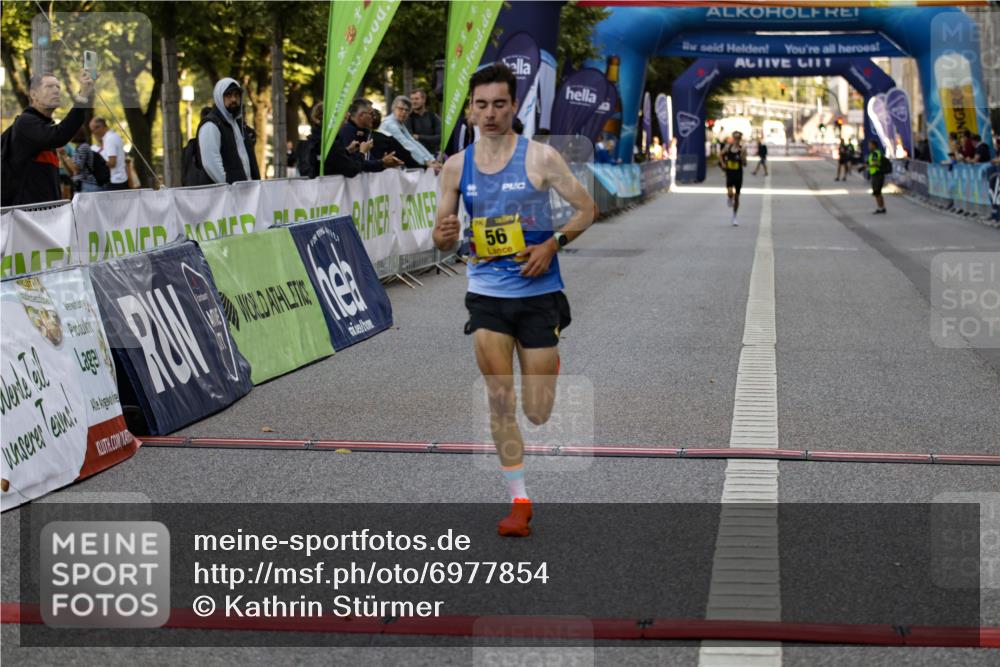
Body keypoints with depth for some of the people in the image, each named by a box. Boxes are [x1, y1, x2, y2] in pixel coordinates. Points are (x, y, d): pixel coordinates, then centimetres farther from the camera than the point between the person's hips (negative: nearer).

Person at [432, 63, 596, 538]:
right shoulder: (456, 166, 4)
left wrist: (553, 244, -14)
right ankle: (519, 501, 0)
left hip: (538, 293, -2)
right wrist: (444, 235, -14)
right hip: (487, 294, 2)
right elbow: (442, 238, 11)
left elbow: (586, 208, 1)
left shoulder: (539, 157, -6)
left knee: (537, 413, 3)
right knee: (500, 401, -7)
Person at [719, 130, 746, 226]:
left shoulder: (742, 149, -5)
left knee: (736, 196, 8)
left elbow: (744, 164, -7)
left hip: (738, 174, 0)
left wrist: (742, 154, -22)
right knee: (730, 193, -23)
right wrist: (722, 163, -1)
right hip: (729, 174, 0)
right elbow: (720, 155, 14)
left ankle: (734, 218, 21)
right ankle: (729, 199, 17)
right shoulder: (728, 146, -2)